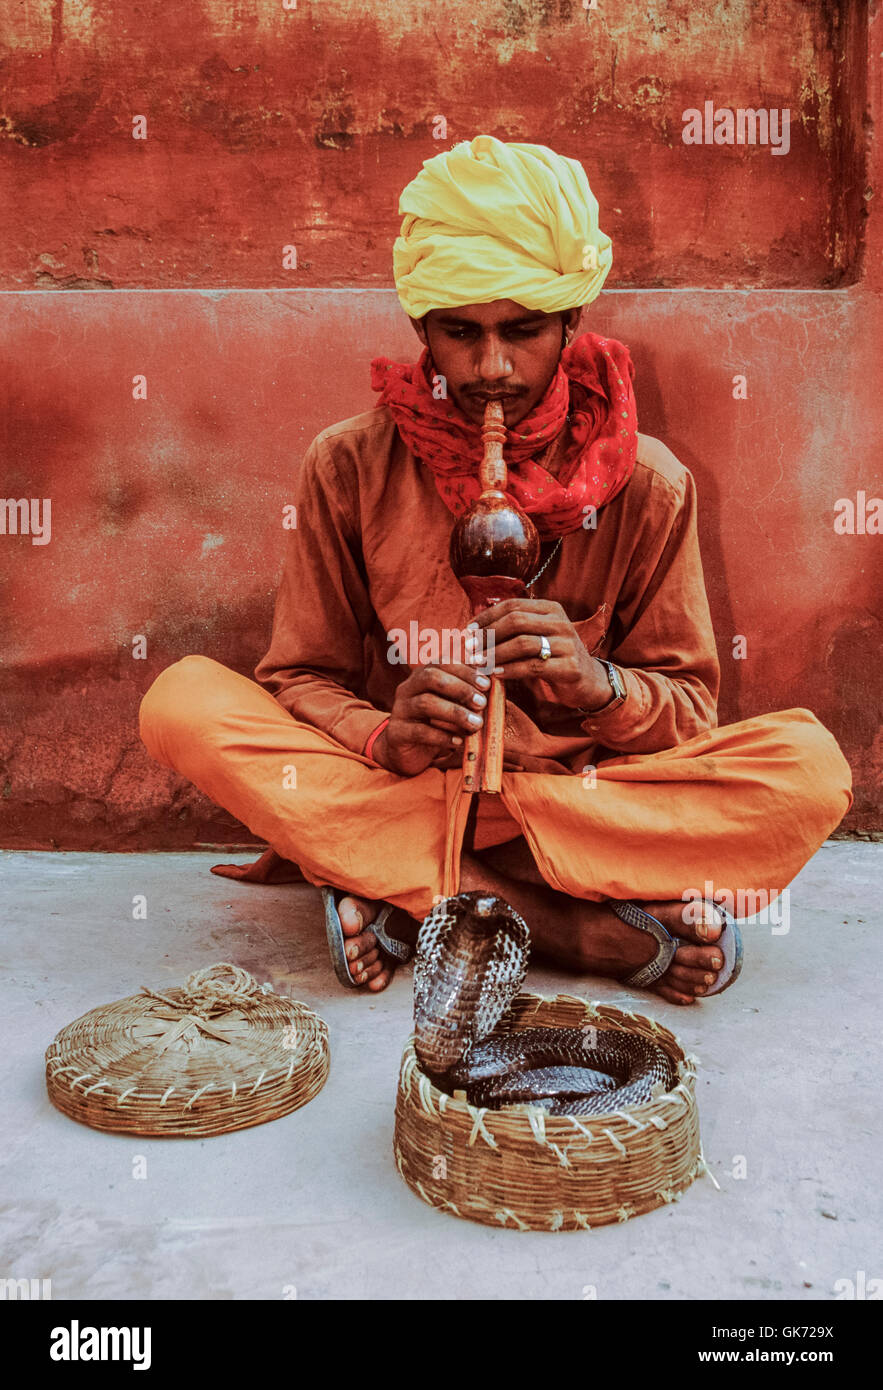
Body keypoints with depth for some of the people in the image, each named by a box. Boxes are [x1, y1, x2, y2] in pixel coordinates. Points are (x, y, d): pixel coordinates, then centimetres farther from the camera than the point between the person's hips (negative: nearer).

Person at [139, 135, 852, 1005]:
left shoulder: (646, 483, -3)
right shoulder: (348, 467, -3)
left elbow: (689, 709, 1)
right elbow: (302, 679, -1)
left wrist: (603, 688, -23)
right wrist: (386, 738, -24)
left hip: (581, 793, 0)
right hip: (389, 786, 1)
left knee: (809, 768, -22)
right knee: (180, 701, -24)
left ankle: (403, 897, -24)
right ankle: (589, 927, -27)